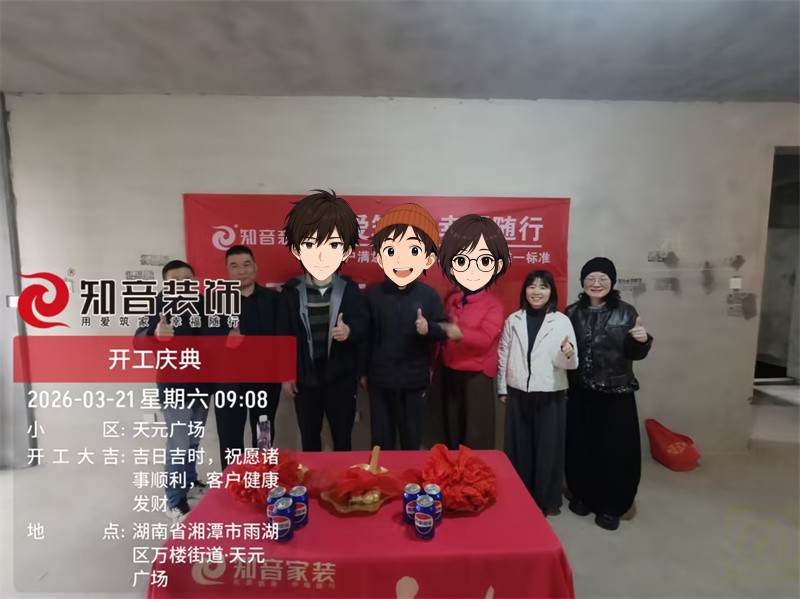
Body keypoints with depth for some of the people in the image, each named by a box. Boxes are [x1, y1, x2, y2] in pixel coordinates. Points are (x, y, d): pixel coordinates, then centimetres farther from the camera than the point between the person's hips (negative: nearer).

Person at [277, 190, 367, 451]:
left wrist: (350, 330, -31)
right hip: (305, 378, 1)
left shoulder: (349, 289, -9)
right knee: (309, 438, 18)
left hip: (341, 378, 0)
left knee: (342, 437, 15)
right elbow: (284, 334, -2)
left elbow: (363, 325, -8)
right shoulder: (291, 291, -8)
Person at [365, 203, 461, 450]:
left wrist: (429, 328, -24)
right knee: (381, 439, 14)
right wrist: (363, 370, 4)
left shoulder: (429, 295, -7)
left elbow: (443, 332, -2)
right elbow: (367, 335, -1)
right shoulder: (374, 295, -6)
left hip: (415, 379, 0)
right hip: (380, 378, 0)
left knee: (412, 438, 15)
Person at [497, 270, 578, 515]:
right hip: (518, 393, 2)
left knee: (548, 448, 8)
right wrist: (502, 389, 7)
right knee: (519, 447, 12)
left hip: (550, 395, -2)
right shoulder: (513, 320, 1)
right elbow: (503, 356, 6)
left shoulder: (561, 321, -5)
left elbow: (570, 363, -9)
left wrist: (568, 354, -31)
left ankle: (546, 499, 27)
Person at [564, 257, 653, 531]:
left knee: (615, 450, 5)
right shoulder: (573, 312, 2)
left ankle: (611, 506, 25)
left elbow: (635, 354, -3)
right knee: (580, 447, 8)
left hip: (616, 394, -1)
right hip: (580, 393, 1)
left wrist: (643, 340, -23)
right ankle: (582, 495, 31)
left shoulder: (626, 312, -3)